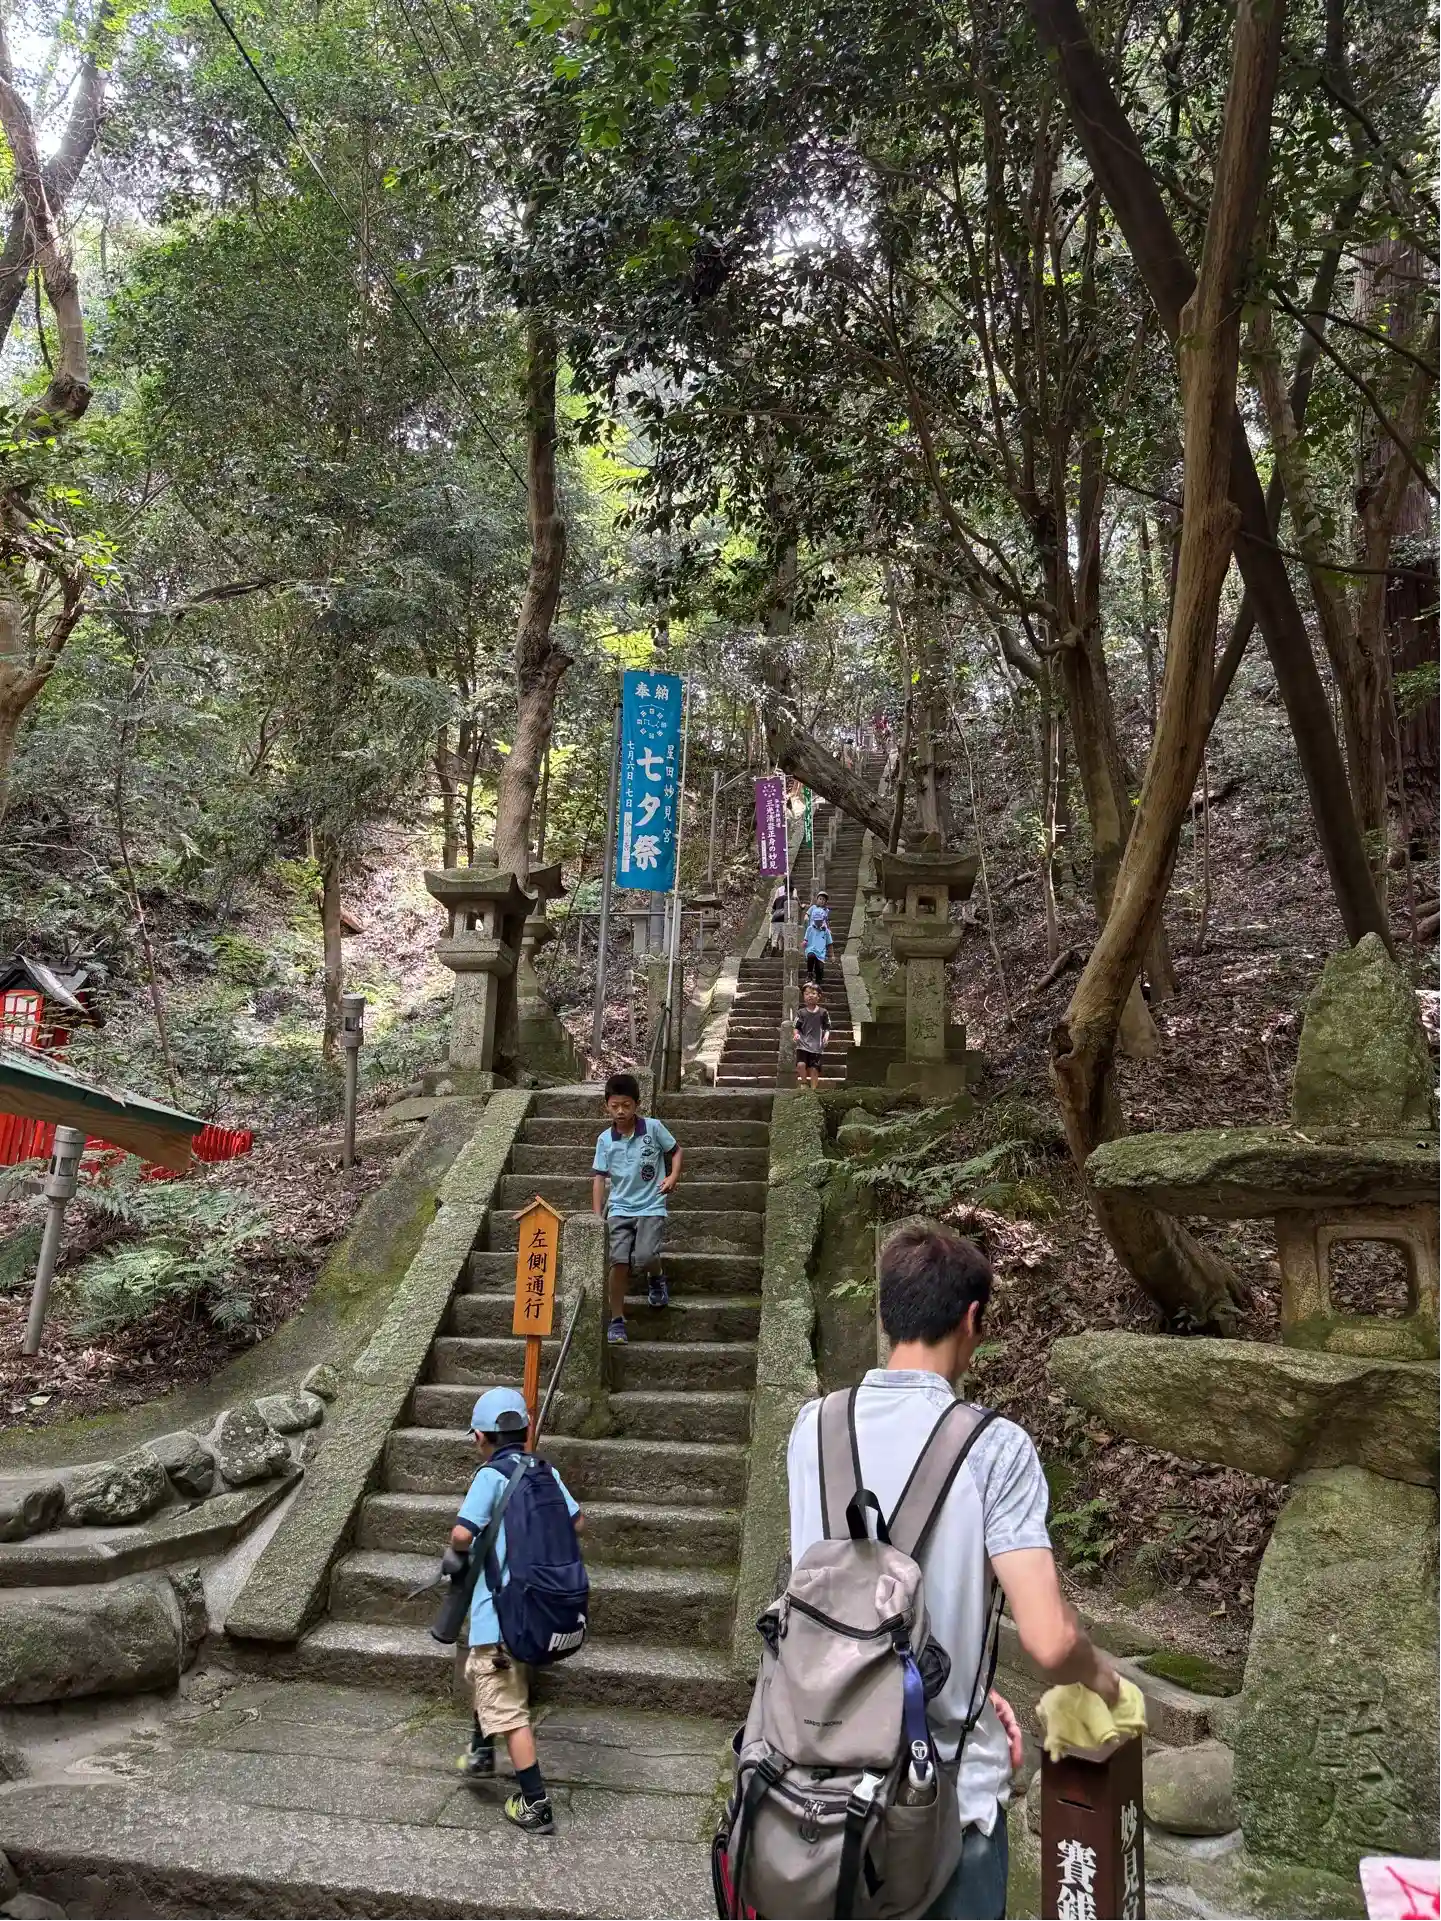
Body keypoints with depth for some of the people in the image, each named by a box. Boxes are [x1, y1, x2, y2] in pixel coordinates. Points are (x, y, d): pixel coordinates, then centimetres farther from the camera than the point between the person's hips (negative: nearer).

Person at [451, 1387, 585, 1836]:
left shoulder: (491, 1475, -15)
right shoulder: (546, 1472, 3)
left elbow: (461, 1533, -23)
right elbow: (577, 1521, 9)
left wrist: (457, 1552, 0)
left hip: (499, 1609, -8)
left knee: (508, 1707, -1)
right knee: (479, 1674, 30)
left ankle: (535, 1806, 1)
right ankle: (480, 1755, 45)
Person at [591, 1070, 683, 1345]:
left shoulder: (653, 1127, -5)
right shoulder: (605, 1140, 0)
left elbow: (676, 1151, 8)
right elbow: (599, 1177, 2)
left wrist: (673, 1176, -10)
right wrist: (597, 1217, -3)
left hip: (651, 1206, -2)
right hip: (620, 1208, 2)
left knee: (644, 1257, -20)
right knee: (619, 1261, -12)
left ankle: (656, 1279, 17)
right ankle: (617, 1320, 2)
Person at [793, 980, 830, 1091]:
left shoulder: (823, 1012, 5)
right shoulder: (801, 1012, 5)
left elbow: (827, 1027, 8)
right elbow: (796, 1027, 4)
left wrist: (826, 1036, -11)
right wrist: (796, 1034, -16)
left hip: (816, 1045, 0)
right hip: (803, 1044, 0)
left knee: (814, 1069, -1)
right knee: (801, 1064, -18)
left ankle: (813, 1089, 11)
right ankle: (804, 1082, 8)